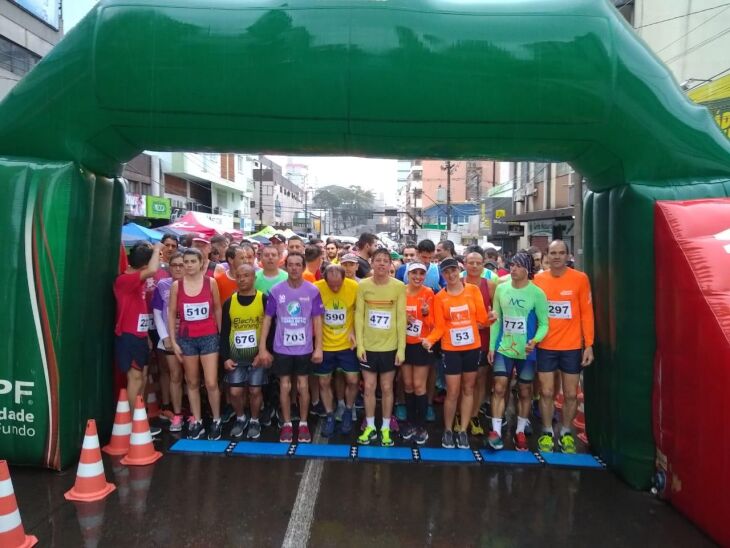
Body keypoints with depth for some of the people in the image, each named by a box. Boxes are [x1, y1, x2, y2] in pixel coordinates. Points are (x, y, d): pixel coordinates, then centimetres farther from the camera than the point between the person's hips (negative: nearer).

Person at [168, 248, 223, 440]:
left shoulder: (211, 282, -3)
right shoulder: (176, 285, -2)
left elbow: (217, 309, 5)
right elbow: (171, 313, 3)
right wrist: (173, 341, 0)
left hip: (209, 337, -1)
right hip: (186, 338, 2)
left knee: (211, 383, -3)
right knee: (192, 383, 11)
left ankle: (216, 421, 15)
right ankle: (196, 421, 22)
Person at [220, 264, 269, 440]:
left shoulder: (264, 300, -7)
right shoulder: (229, 302, 1)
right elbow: (224, 332, 3)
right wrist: (225, 357, -3)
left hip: (257, 355, -2)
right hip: (235, 356, 2)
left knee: (255, 390, 5)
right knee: (234, 391, 3)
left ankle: (254, 421, 27)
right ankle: (241, 418, 29)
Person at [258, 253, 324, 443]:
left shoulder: (312, 291, -6)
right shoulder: (276, 291, -6)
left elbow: (317, 320, -2)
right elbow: (267, 319, -1)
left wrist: (318, 348, -5)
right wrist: (262, 347, -4)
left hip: (305, 348, 0)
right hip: (282, 348, 0)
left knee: (303, 386, 10)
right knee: (284, 386, 9)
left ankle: (303, 424, 26)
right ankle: (287, 424, 25)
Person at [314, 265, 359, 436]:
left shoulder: (354, 287, -15)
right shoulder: (316, 288, -16)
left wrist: (354, 331, -9)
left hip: (347, 345, 0)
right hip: (324, 345, 0)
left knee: (353, 380, 3)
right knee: (324, 382, 10)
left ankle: (347, 412, 29)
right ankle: (330, 416, 30)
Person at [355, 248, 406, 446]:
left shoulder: (399, 287, -5)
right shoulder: (363, 285, -3)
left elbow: (401, 318, -4)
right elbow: (359, 315, -1)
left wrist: (401, 348, -6)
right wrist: (359, 344, -6)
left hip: (390, 346, -1)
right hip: (368, 346, 1)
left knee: (387, 388, 10)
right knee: (369, 387, 9)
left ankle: (385, 428, 24)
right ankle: (370, 427, 25)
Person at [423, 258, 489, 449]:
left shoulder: (473, 290, 0)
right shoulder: (439, 297, -3)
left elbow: (482, 318, 1)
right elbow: (439, 327, -7)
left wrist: (491, 318, -15)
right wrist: (430, 340, -20)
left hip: (473, 347, 2)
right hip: (450, 350, -2)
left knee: (468, 389, 10)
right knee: (452, 392, 1)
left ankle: (463, 431, 21)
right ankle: (448, 430, 19)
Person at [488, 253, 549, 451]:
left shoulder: (537, 293, -9)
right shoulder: (501, 289, 2)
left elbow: (544, 323, -6)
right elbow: (496, 319, 7)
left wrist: (535, 340, -25)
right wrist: (491, 346, 4)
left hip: (526, 350, -2)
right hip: (503, 348, 2)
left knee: (525, 392, 10)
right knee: (499, 388, -3)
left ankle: (520, 431, 26)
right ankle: (496, 431, 5)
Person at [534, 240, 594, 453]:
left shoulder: (580, 279, -5)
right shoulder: (538, 279, -1)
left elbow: (587, 313, -3)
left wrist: (589, 345, -5)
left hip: (572, 346, 0)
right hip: (545, 346, 1)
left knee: (571, 394, 9)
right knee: (546, 392, 7)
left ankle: (566, 434, 27)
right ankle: (547, 433, 23)